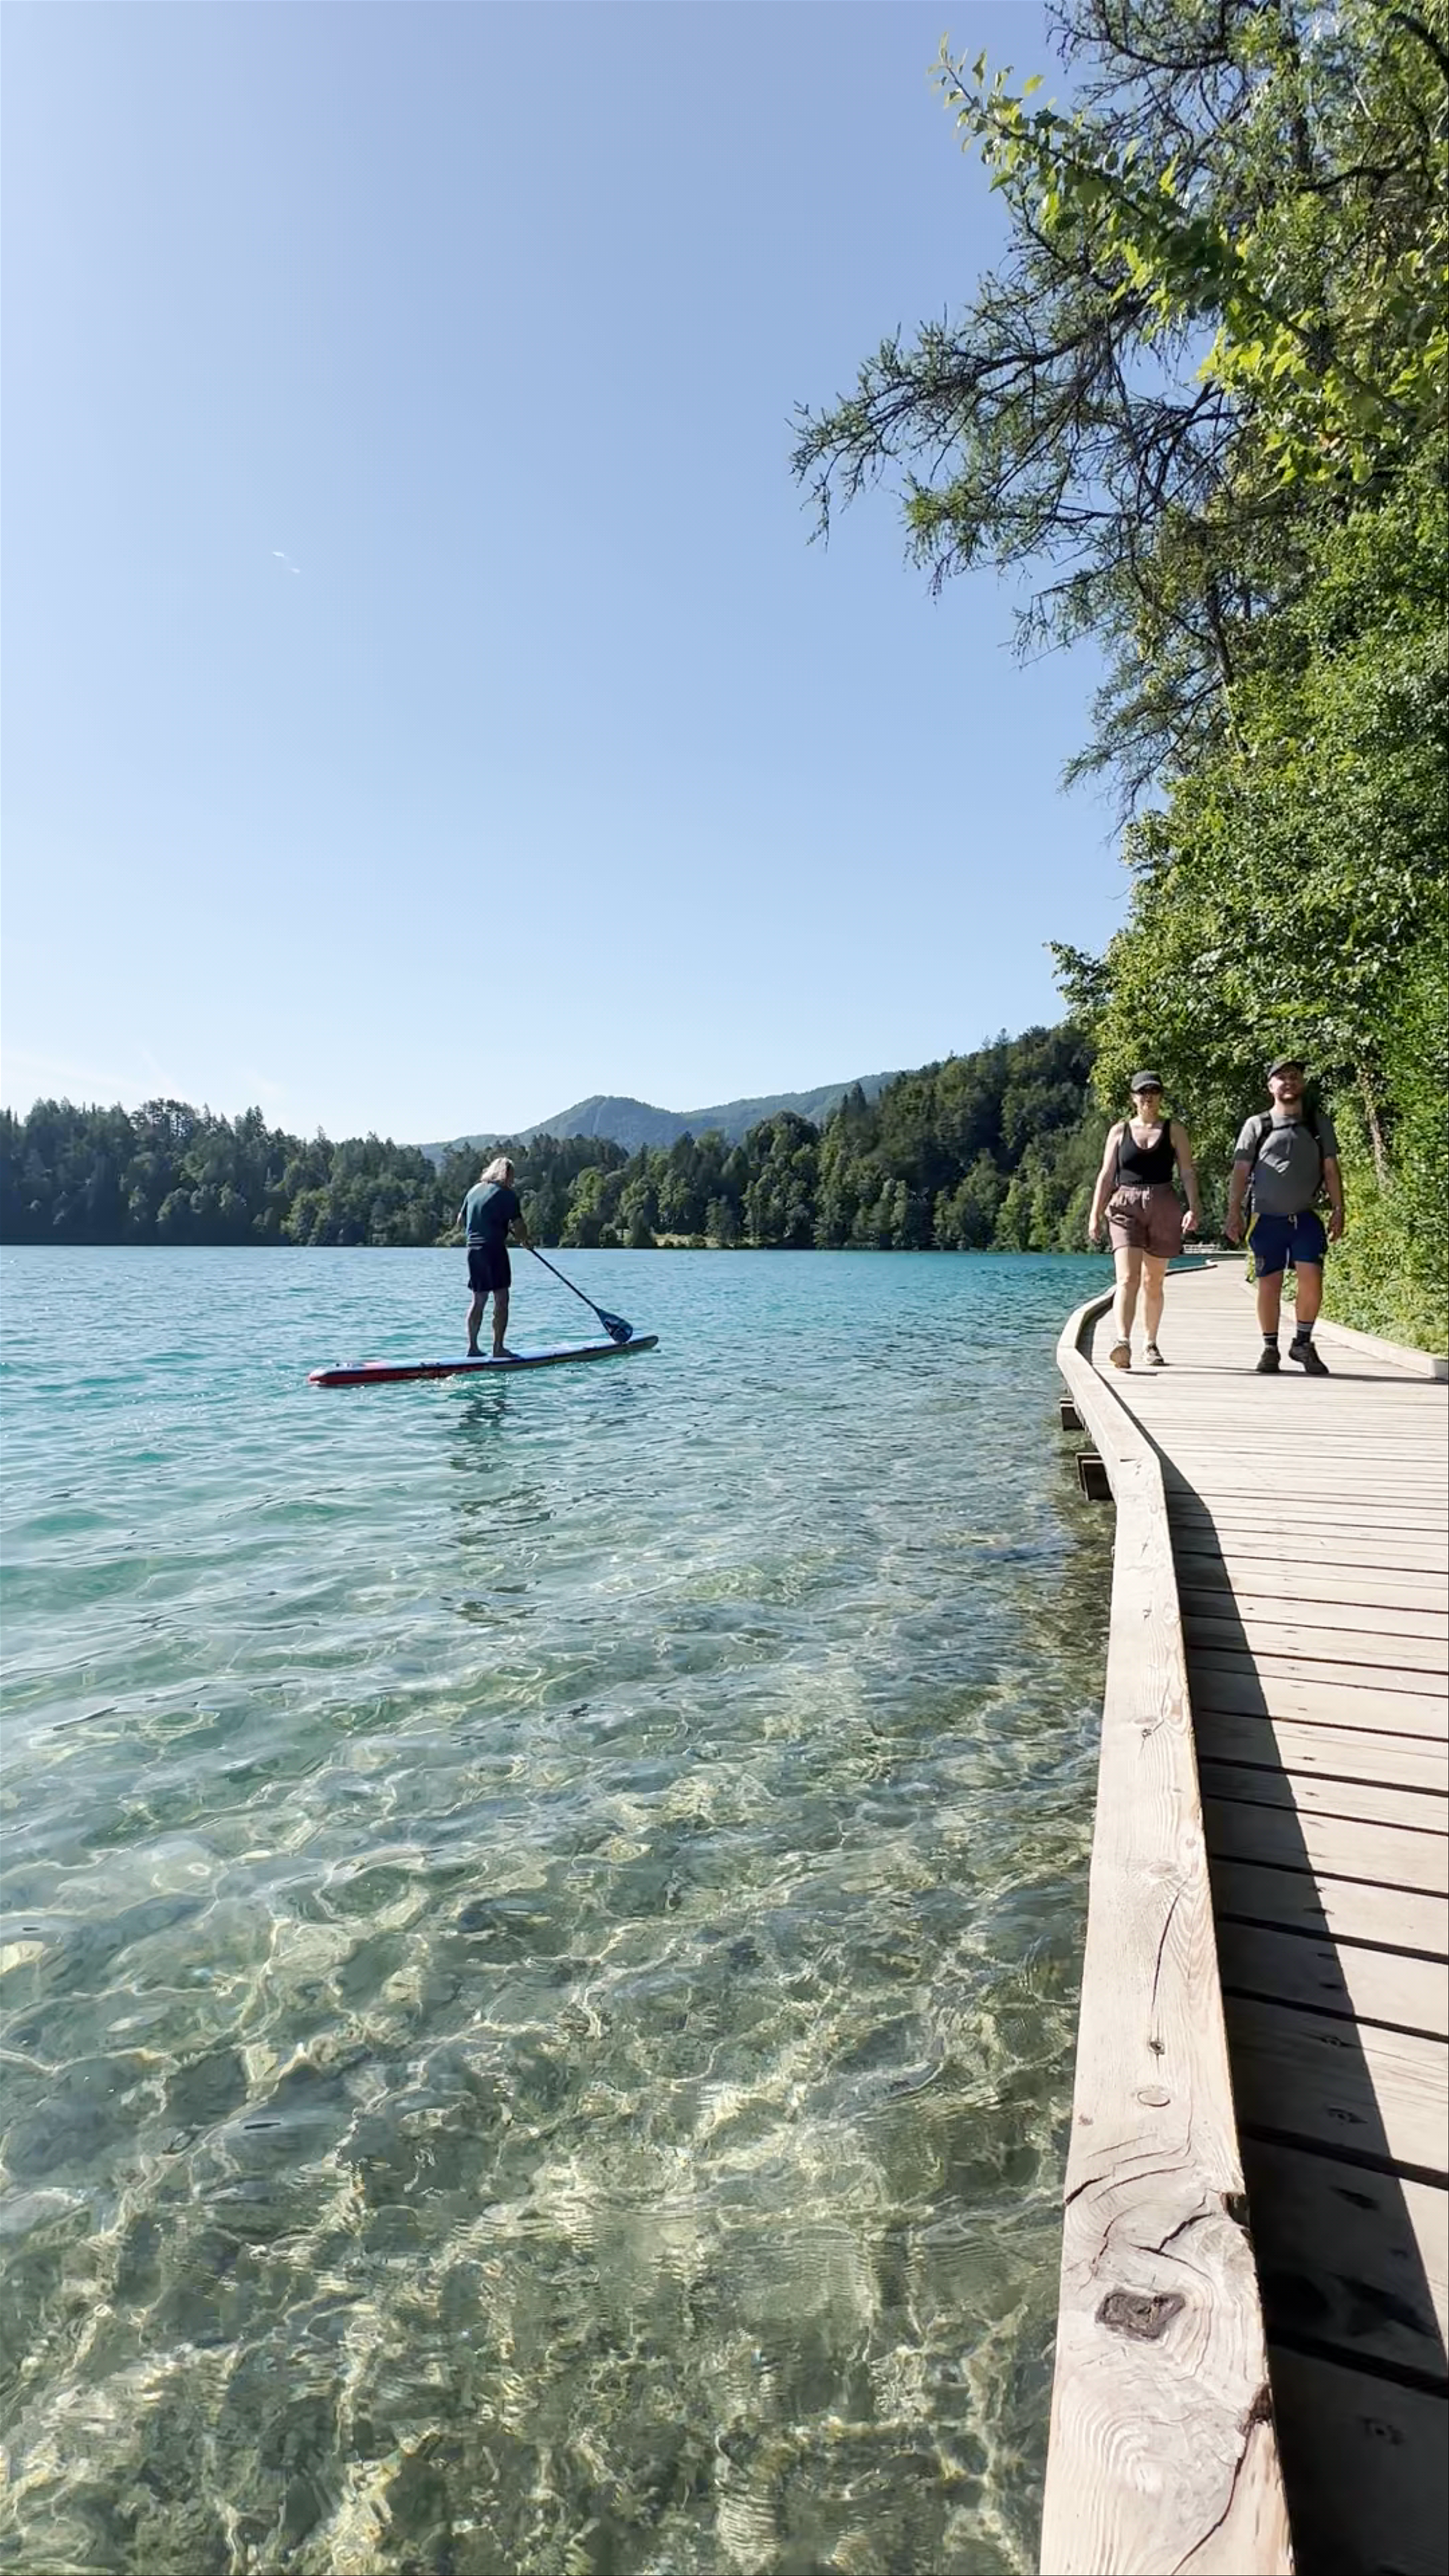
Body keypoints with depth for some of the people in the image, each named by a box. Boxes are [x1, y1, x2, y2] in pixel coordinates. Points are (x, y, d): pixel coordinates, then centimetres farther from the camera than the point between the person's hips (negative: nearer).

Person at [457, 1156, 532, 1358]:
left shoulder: (474, 1190, 14)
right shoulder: (507, 1194, -6)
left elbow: (461, 1221, 22)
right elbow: (518, 1225, -9)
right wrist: (525, 1242, 9)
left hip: (473, 1250, 7)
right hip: (494, 1250, -7)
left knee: (479, 1300, 13)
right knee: (501, 1300, -2)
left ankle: (473, 1347, 13)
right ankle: (499, 1348, -4)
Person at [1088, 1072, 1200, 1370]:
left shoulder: (1173, 1131, 9)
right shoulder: (1120, 1131, 9)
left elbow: (1188, 1173, 4)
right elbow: (1106, 1176, 9)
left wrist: (1193, 1208, -10)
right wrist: (1095, 1215, 2)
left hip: (1164, 1209, 1)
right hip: (1126, 1208, -1)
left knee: (1153, 1283, 11)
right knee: (1128, 1280, -18)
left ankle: (1151, 1345, 24)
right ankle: (1123, 1342, -31)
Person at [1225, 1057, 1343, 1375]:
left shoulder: (1319, 1122, 10)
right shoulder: (1256, 1125, 4)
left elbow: (1331, 1169, 10)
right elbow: (1241, 1171, 3)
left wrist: (1338, 1210, 2)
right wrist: (1234, 1213, -4)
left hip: (1306, 1217, 1)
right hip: (1268, 1218, -1)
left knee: (1311, 1278, -13)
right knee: (1269, 1285, -1)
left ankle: (1302, 1343, 5)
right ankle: (1270, 1349, 13)